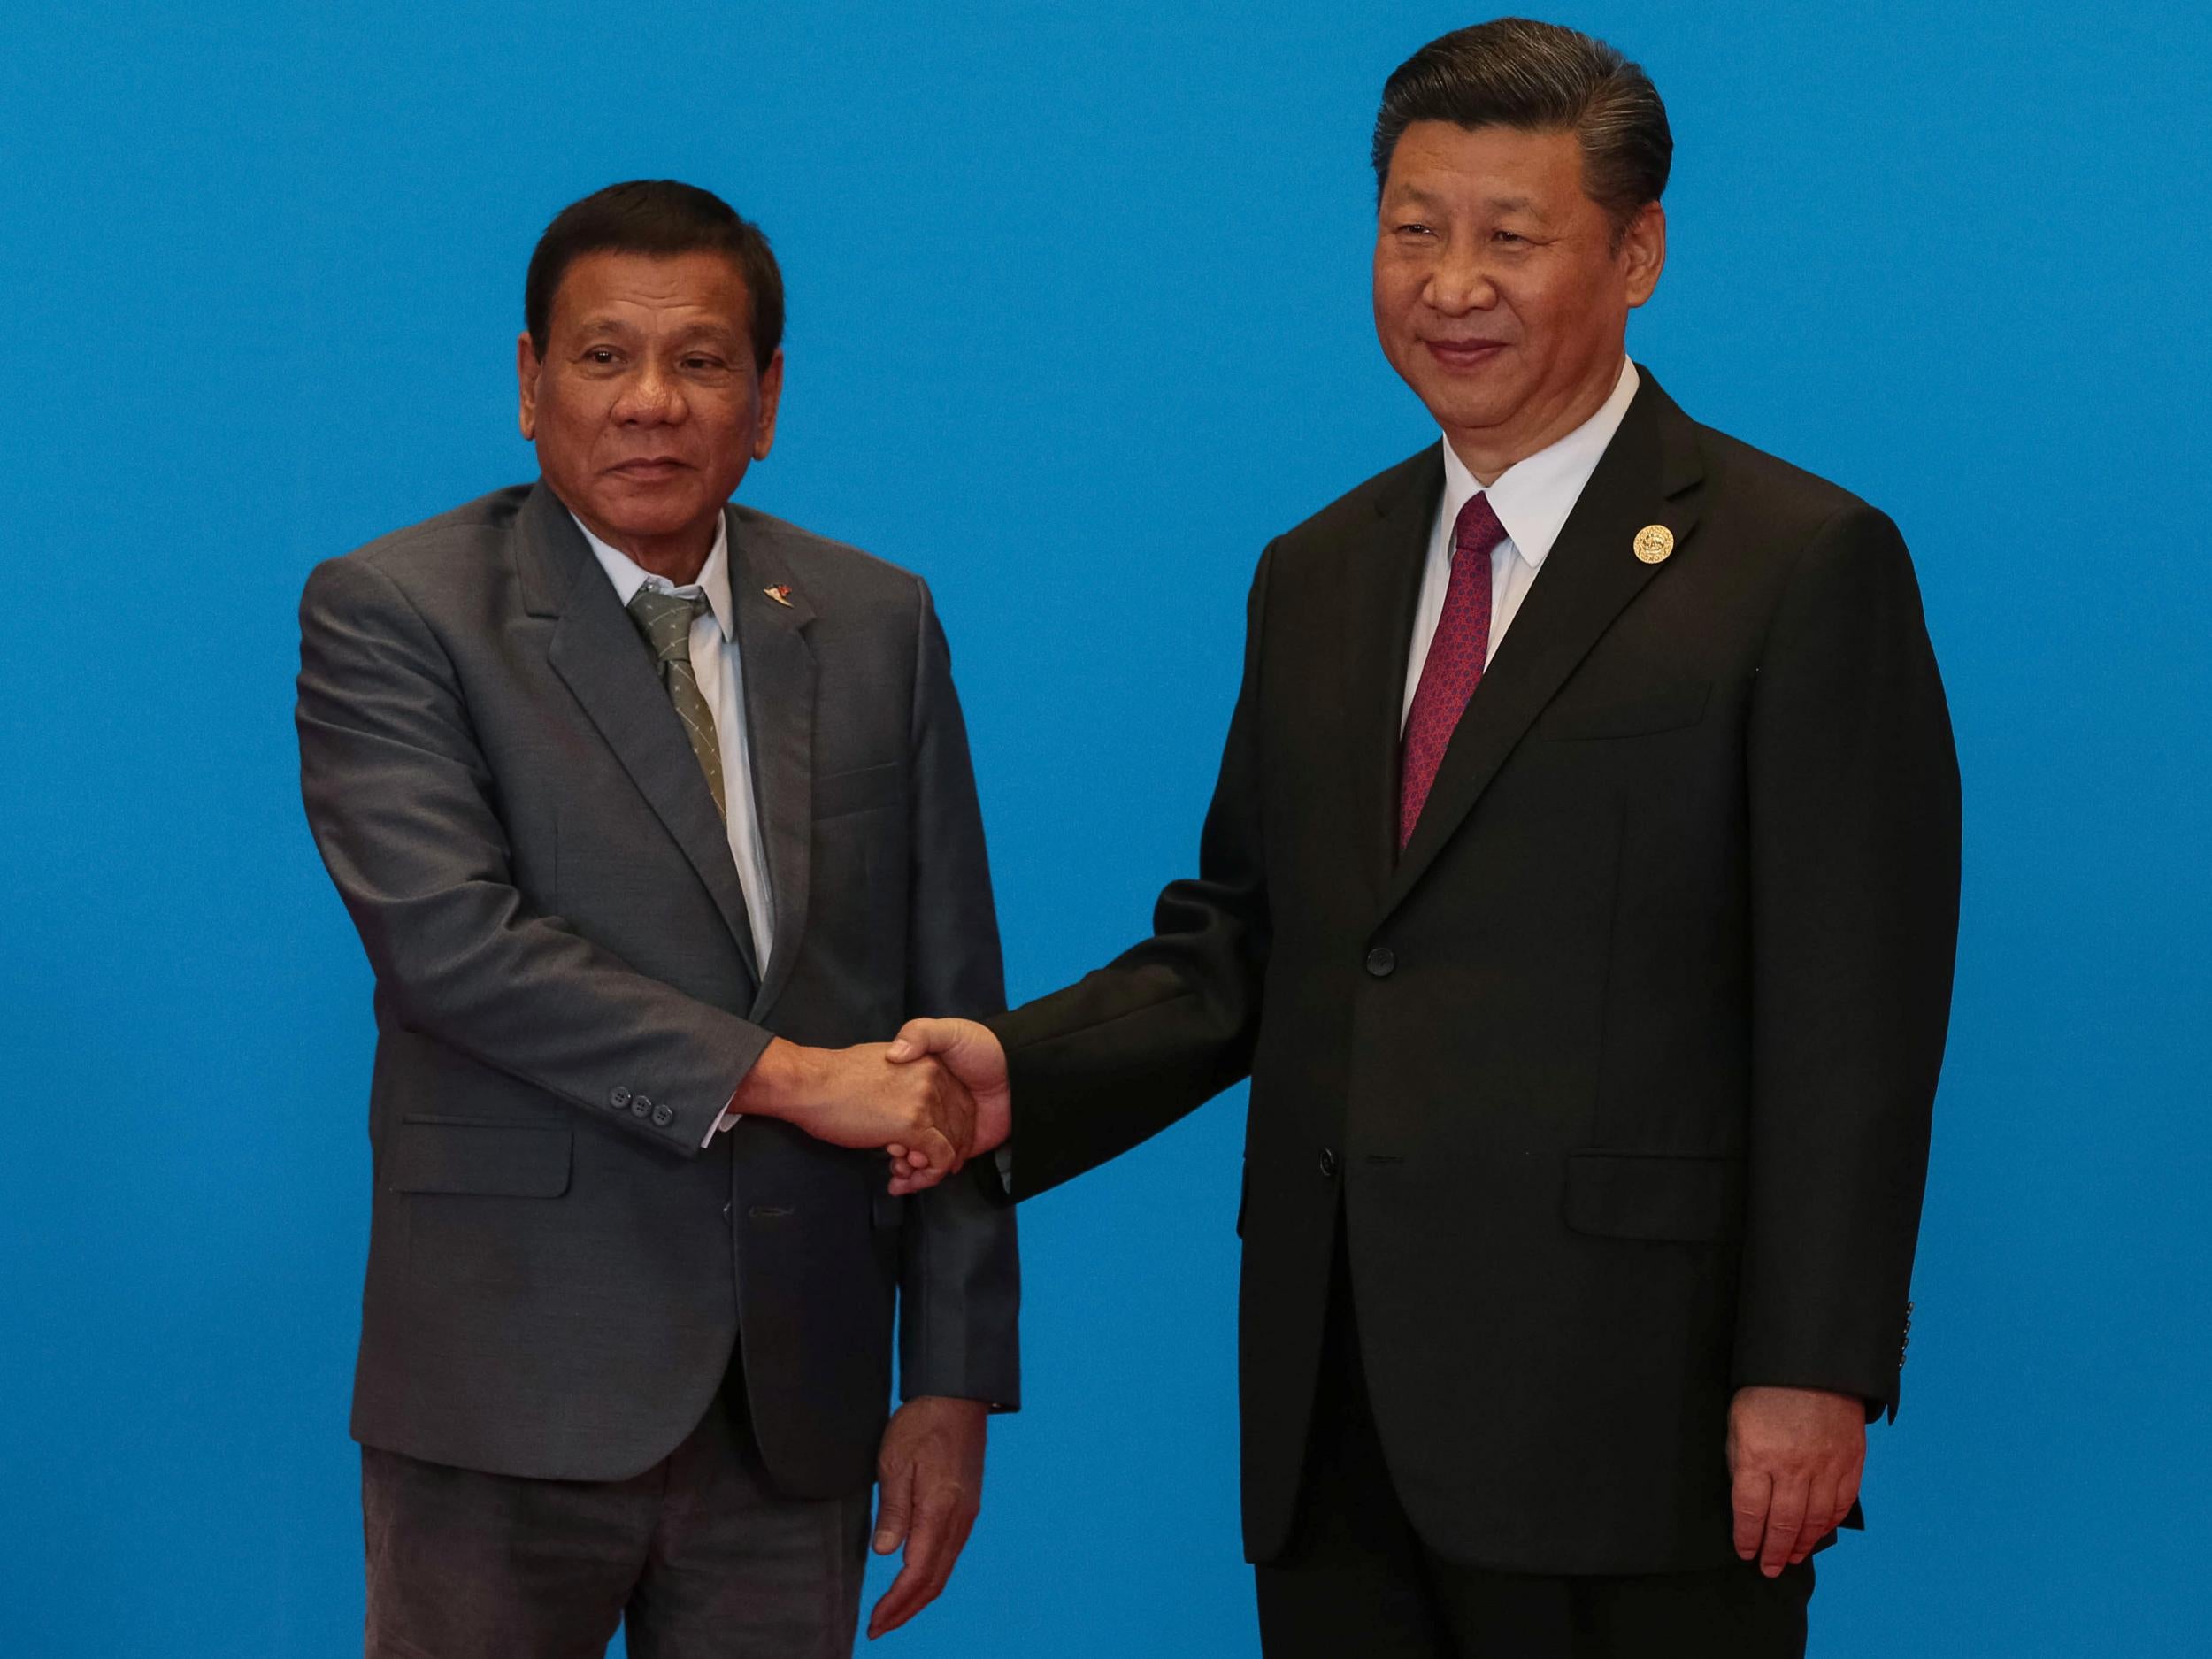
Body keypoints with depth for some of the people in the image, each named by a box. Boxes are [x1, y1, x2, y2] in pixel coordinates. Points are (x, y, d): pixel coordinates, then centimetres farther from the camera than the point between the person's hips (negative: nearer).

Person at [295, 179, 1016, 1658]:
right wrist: (783, 1074, -19)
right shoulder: (391, 615, -2)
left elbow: (948, 1014, 9)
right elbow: (445, 934, -17)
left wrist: (956, 1380, 4)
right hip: (516, 1396, -3)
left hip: (797, 1408, 4)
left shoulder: (878, 627, 10)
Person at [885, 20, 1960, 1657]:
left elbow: (1853, 1017, -8)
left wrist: (1810, 1375, -14)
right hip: (1337, 1411, 6)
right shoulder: (1315, 576, 17)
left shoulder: (1806, 567, -3)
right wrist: (1018, 1070, -1)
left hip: (1623, 1410, -6)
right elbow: (1241, 941, 17)